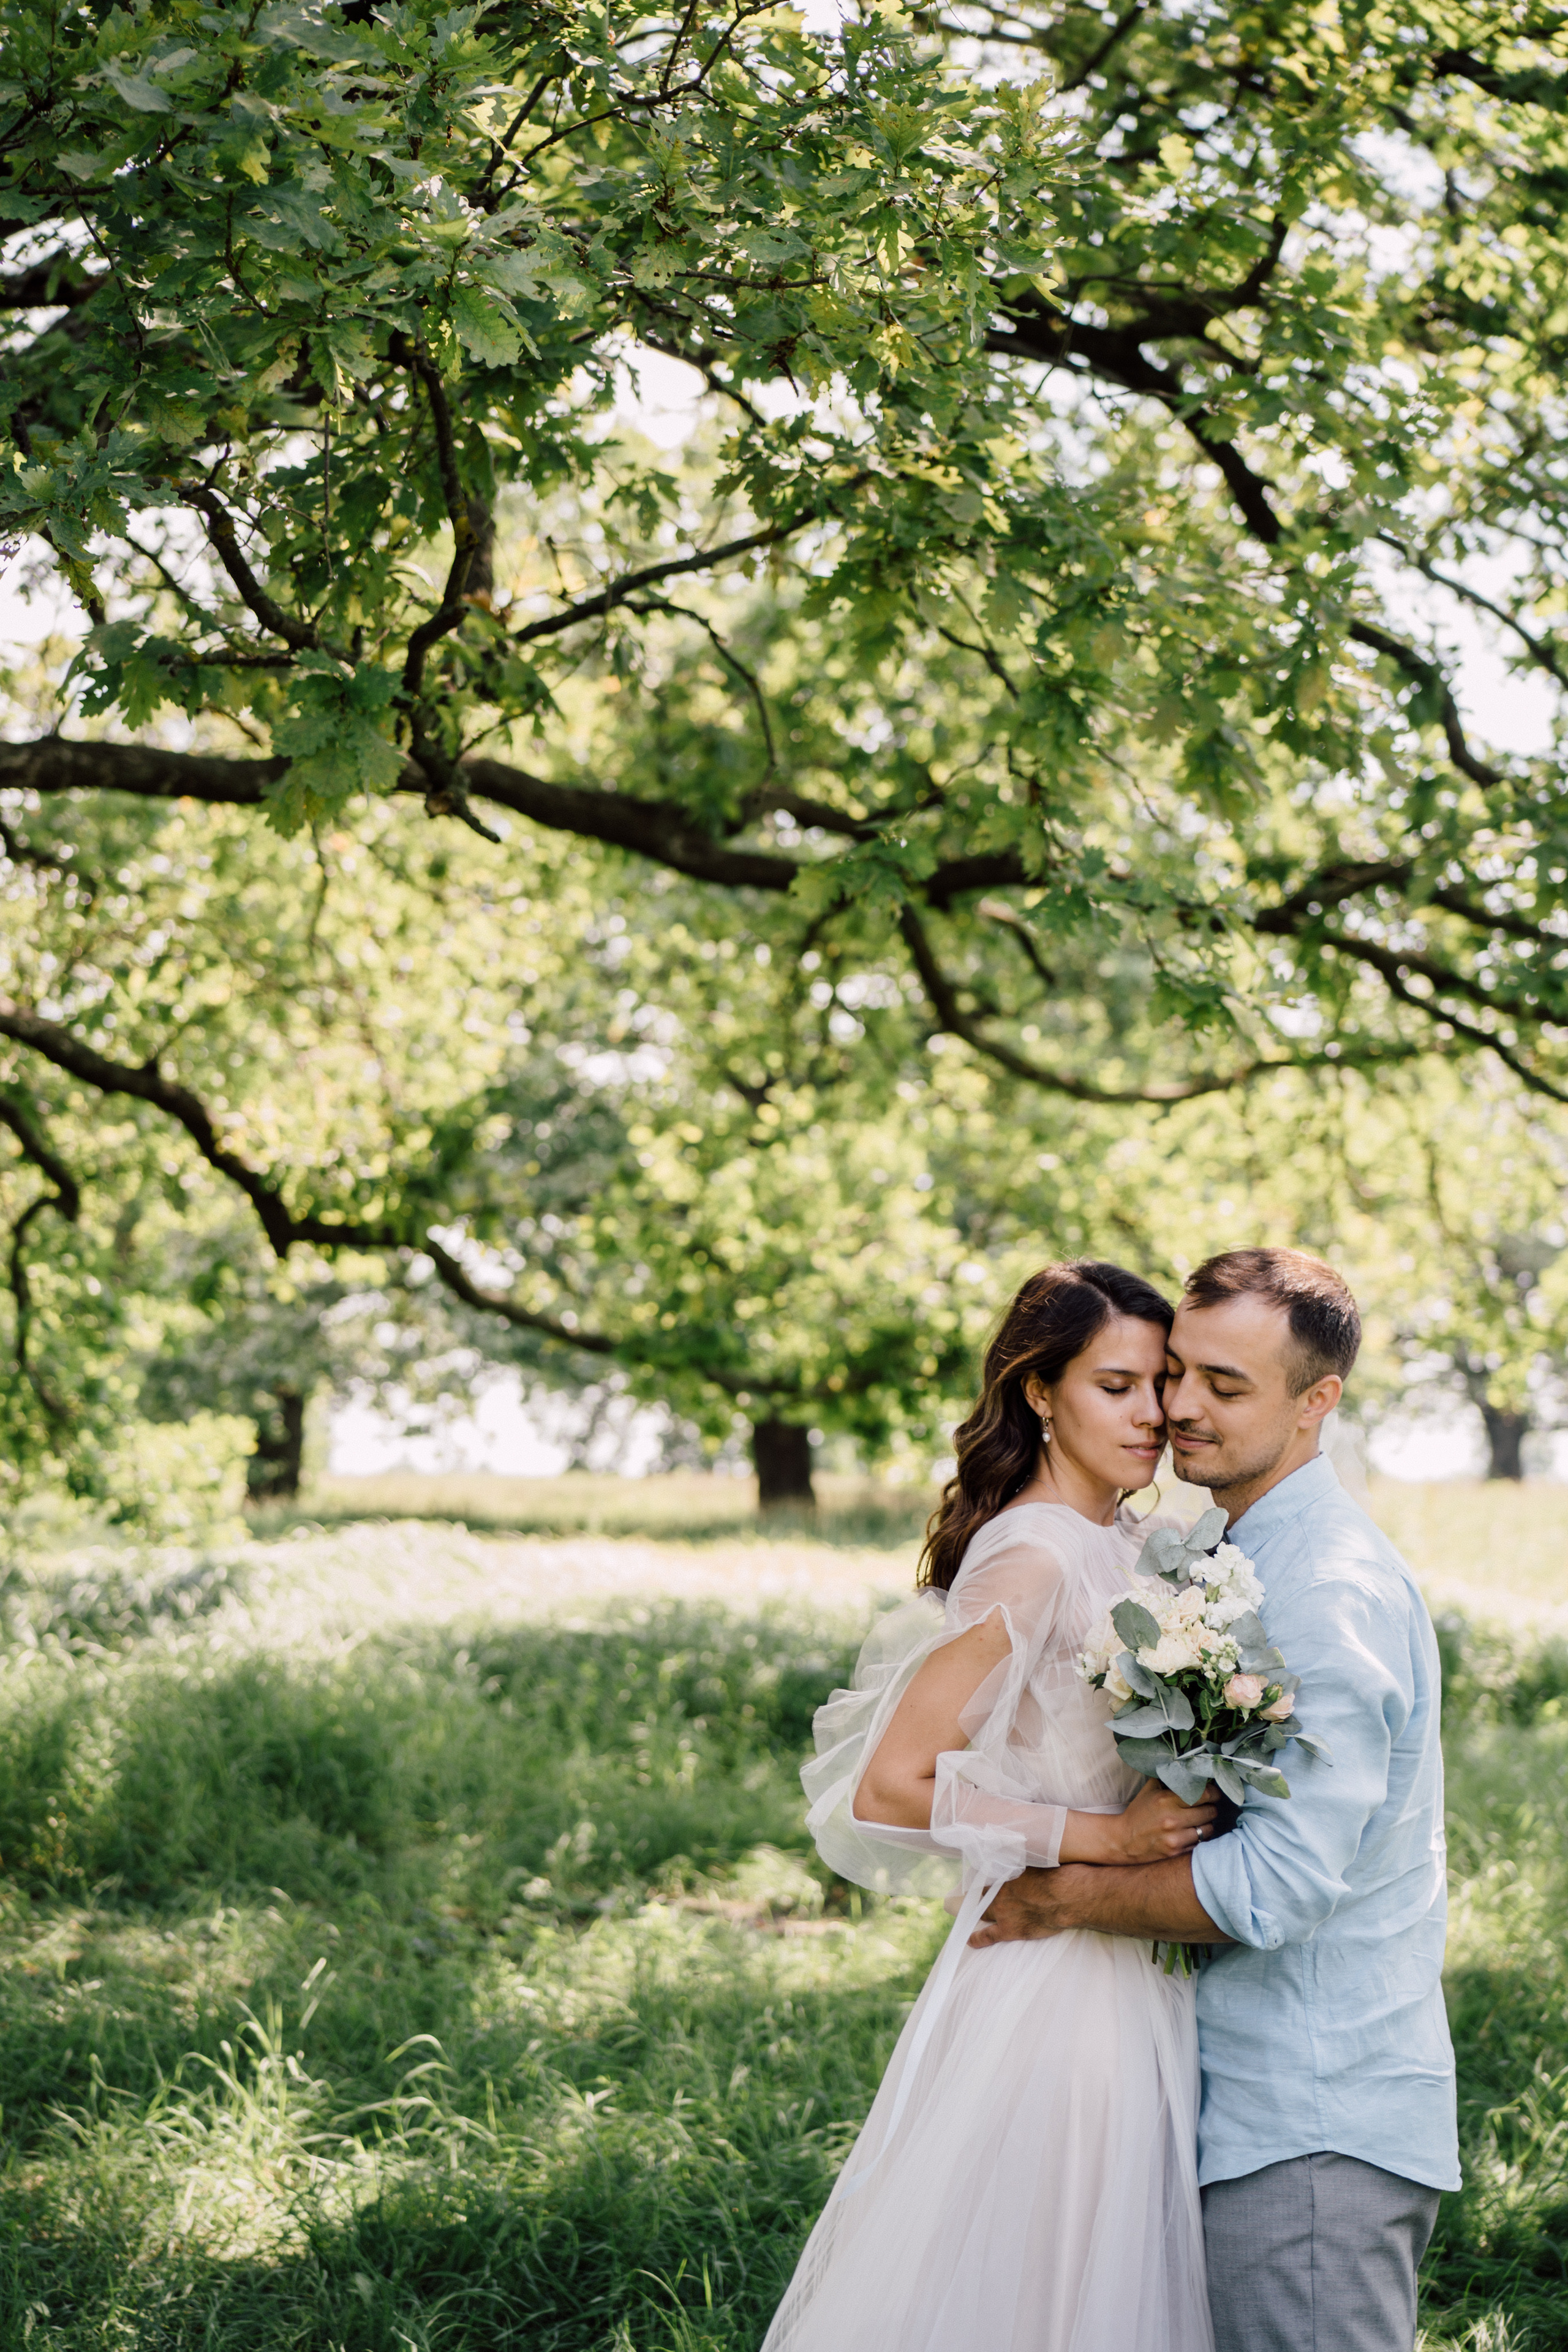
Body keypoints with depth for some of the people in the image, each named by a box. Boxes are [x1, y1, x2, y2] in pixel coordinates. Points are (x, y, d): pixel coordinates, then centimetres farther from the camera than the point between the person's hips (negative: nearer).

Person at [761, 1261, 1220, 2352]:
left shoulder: (1131, 1543, 8)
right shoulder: (1032, 1561, -19)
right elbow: (890, 1788, -21)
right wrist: (1101, 1836, -21)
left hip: (1128, 1976, 9)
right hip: (1054, 1974, -9)